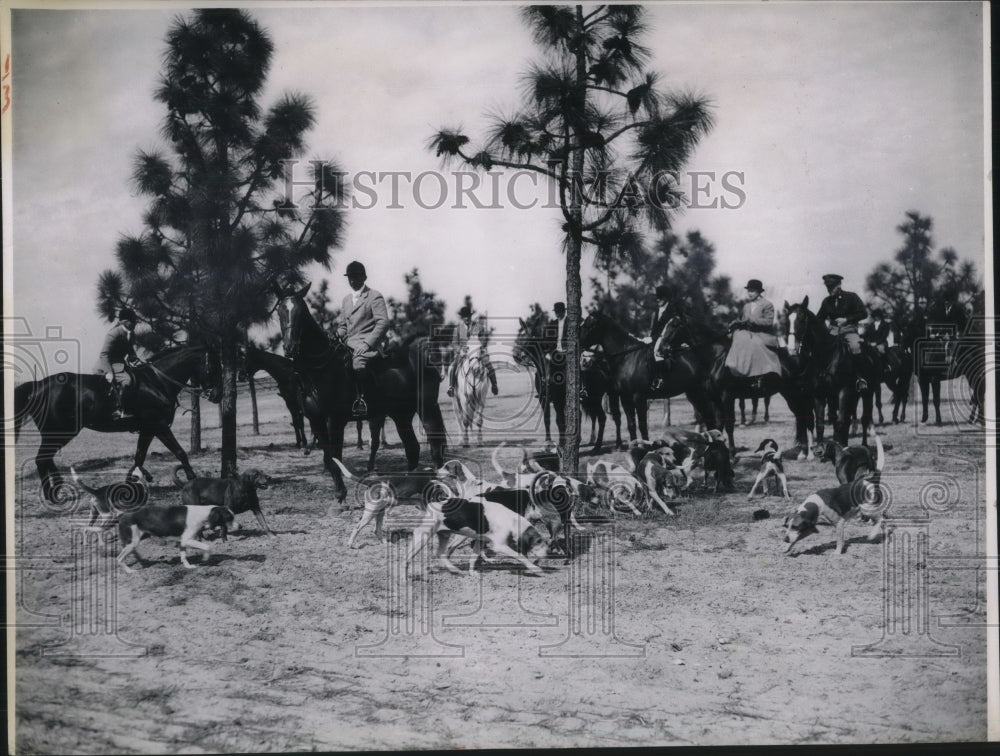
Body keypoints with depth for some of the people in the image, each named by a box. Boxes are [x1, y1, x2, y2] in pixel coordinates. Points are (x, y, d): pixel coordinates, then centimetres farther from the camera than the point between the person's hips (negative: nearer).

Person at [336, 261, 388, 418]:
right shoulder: (346, 299, 23)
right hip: (349, 344, 8)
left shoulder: (375, 297, -1)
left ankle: (362, 400, -29)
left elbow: (383, 323, -10)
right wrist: (339, 338, 4)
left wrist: (367, 343, -19)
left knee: (358, 364, -36)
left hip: (366, 344, -8)